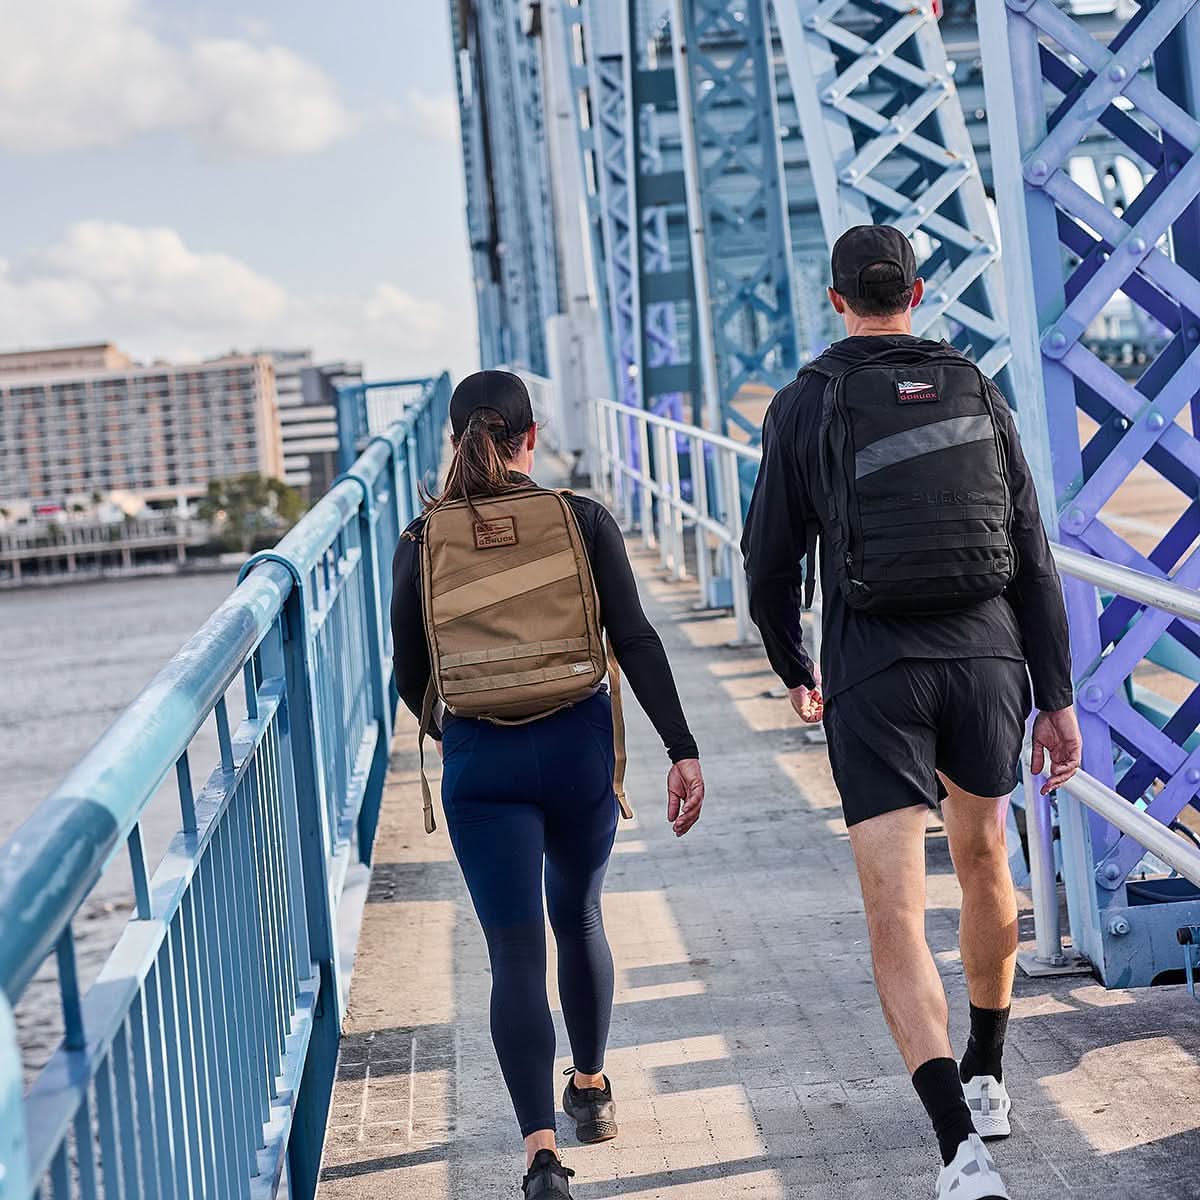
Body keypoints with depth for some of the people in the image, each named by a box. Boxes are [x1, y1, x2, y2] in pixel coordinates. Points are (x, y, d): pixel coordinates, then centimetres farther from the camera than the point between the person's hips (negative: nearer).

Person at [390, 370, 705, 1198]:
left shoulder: (422, 543, 0)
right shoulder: (583, 521, -2)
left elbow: (411, 679, 5)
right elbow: (635, 641, -8)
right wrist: (682, 749, -7)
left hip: (479, 761, -1)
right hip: (578, 743, 1)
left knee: (515, 954, -1)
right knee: (579, 919, 23)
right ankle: (591, 1090, 40)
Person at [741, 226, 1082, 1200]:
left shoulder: (803, 406, 0)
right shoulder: (976, 391, 5)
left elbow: (771, 566, 4)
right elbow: (1032, 555, 2)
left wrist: (795, 673, 22)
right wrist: (1056, 697, 6)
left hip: (873, 671, -3)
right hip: (987, 655, 3)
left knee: (896, 912, -6)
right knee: (984, 863, 25)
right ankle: (987, 1080, 40)